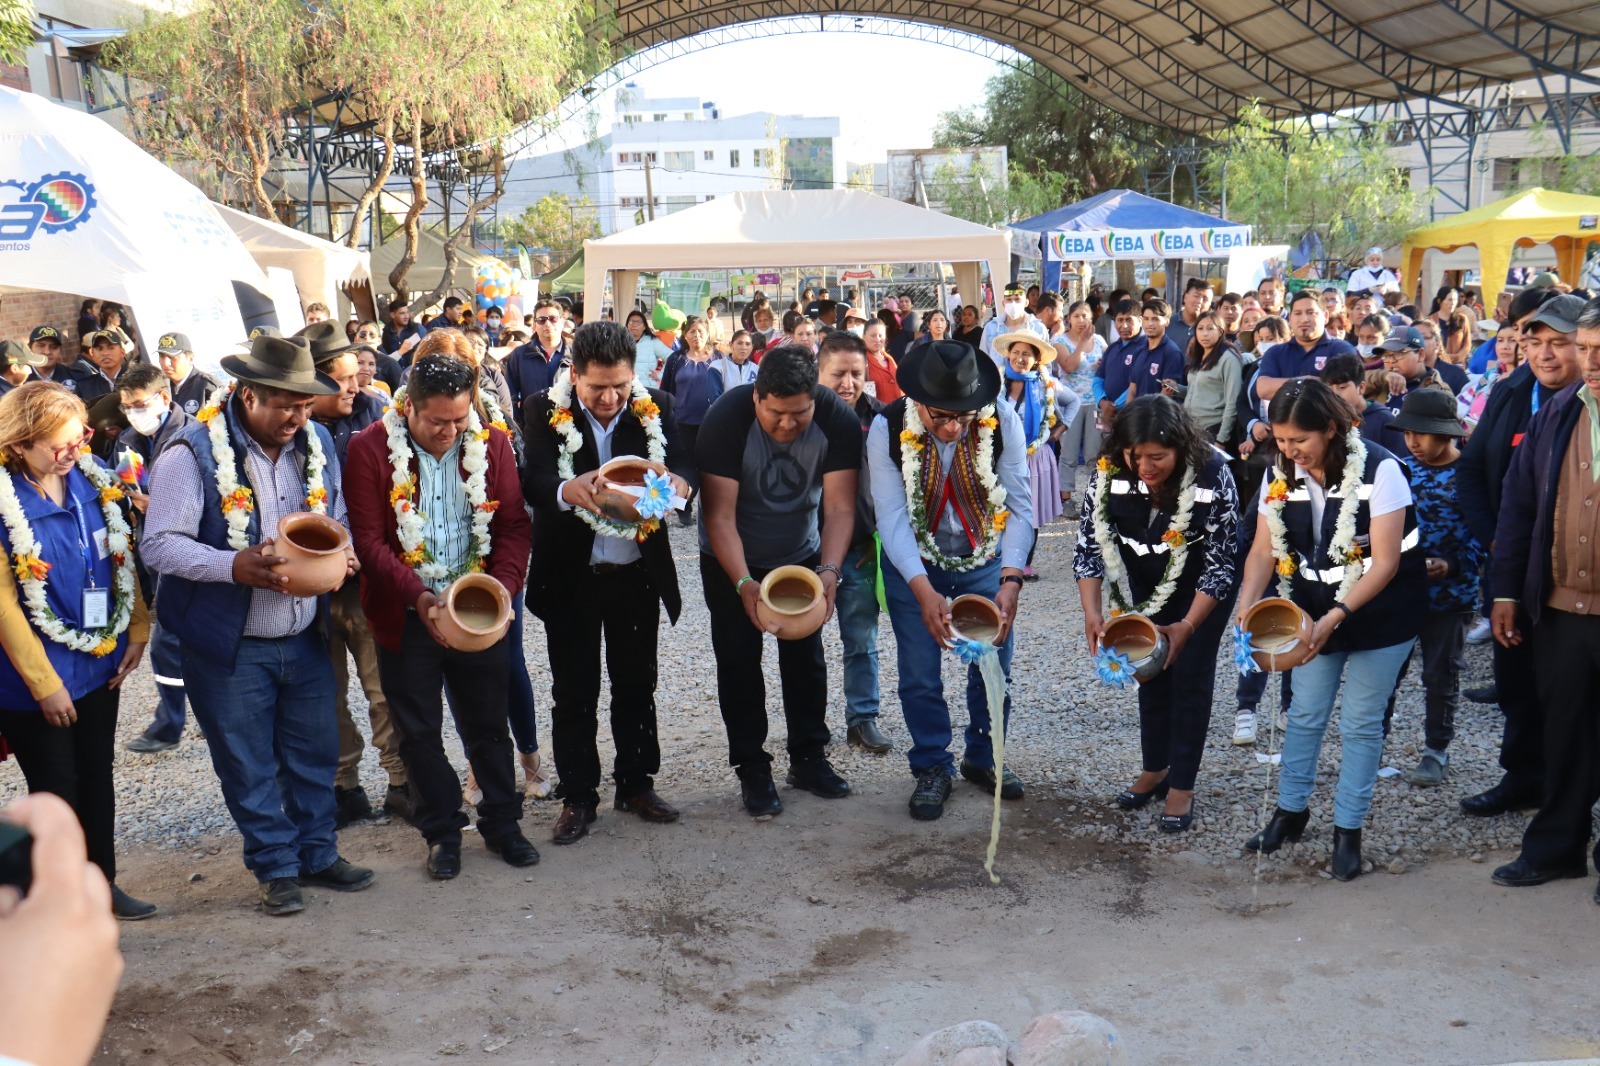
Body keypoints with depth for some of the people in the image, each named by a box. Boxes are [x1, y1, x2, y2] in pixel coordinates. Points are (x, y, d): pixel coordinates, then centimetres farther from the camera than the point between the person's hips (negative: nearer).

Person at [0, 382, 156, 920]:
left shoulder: (92, 477, -2)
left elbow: (122, 557, 8)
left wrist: (137, 633, 3)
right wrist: (44, 684, -14)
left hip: (102, 661, 5)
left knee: (97, 776, 17)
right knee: (56, 789, 6)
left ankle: (101, 881, 34)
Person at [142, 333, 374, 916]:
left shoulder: (317, 443, 4)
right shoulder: (194, 453, -15)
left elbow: (337, 520, 16)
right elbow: (161, 545, -17)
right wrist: (236, 566, -30)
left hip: (305, 638, 5)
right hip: (231, 648, -5)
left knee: (315, 754, 15)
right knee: (249, 766, 8)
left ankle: (318, 853, 32)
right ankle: (276, 867, 24)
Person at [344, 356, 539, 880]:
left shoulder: (492, 444, -1)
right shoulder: (371, 449, -9)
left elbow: (514, 525, 0)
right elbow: (368, 538, -12)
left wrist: (501, 585, -17)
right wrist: (418, 595, -23)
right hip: (405, 616, -1)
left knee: (488, 724, 12)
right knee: (419, 732, 9)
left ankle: (502, 823, 29)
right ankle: (442, 832, 26)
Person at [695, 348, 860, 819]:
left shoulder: (838, 421, -23)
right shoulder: (726, 418, -29)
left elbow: (839, 507, -23)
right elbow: (720, 515, -29)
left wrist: (829, 570, -38)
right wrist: (744, 583, -40)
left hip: (802, 555, 2)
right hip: (733, 562, -2)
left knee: (806, 659, 9)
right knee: (739, 662, 1)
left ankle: (809, 757, 24)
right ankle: (752, 769, 12)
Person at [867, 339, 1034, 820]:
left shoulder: (1002, 421, -21)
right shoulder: (888, 429, -23)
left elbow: (1020, 504, -20)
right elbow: (892, 516, -24)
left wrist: (1011, 579, -33)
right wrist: (923, 590, -35)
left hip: (985, 561, 1)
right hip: (913, 565, -1)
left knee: (994, 666, 9)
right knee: (920, 675, 2)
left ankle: (984, 758, 31)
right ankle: (932, 768, 22)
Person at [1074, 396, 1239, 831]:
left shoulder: (1213, 477, -32)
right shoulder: (1109, 473, -25)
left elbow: (1219, 566, -24)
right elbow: (1089, 545, -16)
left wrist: (1187, 626, -30)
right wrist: (1093, 613, -26)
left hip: (1201, 589, -3)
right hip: (1144, 586, 3)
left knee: (1189, 675, -2)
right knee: (1151, 670, 12)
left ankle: (1182, 787, 11)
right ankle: (1155, 769, 30)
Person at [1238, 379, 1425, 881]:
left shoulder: (1379, 471, -23)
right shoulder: (1281, 475, -8)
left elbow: (1385, 562, -23)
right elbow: (1264, 549, -5)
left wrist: (1335, 617, -29)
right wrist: (1248, 603, -23)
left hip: (1378, 615, -4)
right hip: (1313, 613, 4)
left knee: (1360, 723, 4)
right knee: (1304, 714, 11)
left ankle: (1348, 830, 17)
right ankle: (1291, 810, 28)